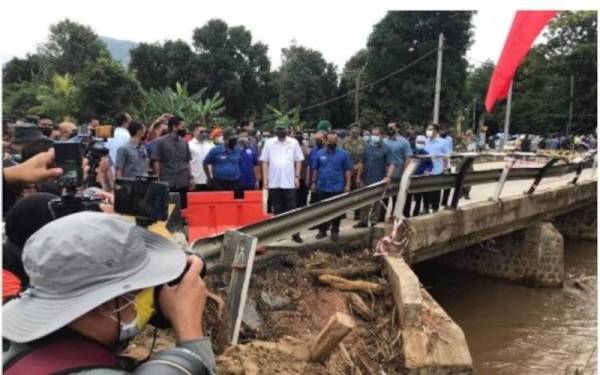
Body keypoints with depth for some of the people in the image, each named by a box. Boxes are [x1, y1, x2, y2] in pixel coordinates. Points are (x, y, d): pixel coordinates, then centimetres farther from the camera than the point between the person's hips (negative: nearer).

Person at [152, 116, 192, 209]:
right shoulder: (161, 141, -1)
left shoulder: (184, 143, 10)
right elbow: (156, 161, -3)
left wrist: (190, 177, 8)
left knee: (182, 207, 6)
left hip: (182, 183, 4)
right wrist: (158, 179, -8)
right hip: (167, 183, -4)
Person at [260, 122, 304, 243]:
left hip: (289, 182, -1)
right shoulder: (269, 142, 2)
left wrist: (297, 177, -1)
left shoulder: (293, 142, 1)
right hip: (274, 182, 1)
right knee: (277, 209, 10)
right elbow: (265, 161, 3)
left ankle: (295, 233, 6)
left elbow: (298, 161, 5)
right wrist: (265, 179, -2)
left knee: (291, 208, 2)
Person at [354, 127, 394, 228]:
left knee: (376, 203, 6)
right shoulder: (367, 147, 8)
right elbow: (362, 163, 11)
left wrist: (388, 177, -27)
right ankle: (363, 221, 24)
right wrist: (358, 177, 9)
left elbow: (391, 164, -13)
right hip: (366, 180, 5)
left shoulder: (385, 149, -6)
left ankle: (374, 222, 16)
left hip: (379, 181, -4)